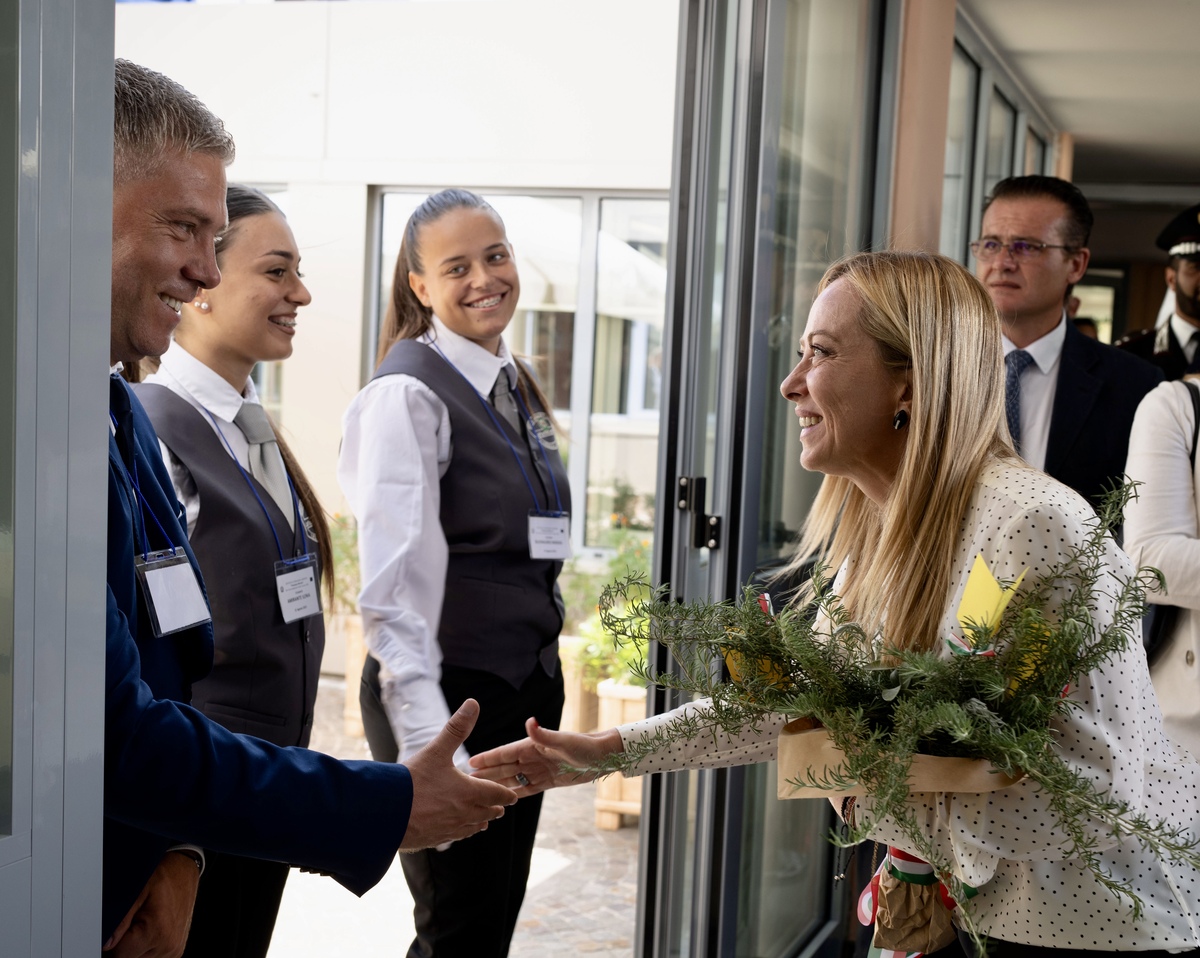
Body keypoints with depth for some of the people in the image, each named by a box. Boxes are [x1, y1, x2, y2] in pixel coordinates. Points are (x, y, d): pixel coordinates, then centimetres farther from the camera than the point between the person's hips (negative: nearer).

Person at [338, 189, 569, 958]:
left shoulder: (518, 389, 12)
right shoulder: (408, 394, -13)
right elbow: (394, 580, -20)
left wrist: (546, 676, 15)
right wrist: (426, 736, -26)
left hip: (529, 684, 8)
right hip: (451, 687, -8)